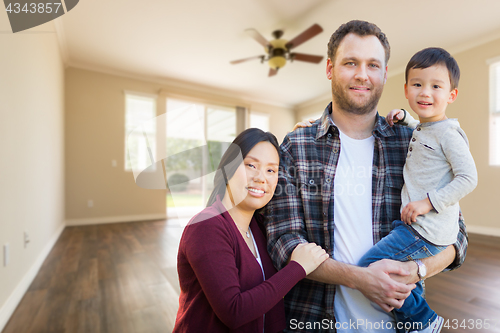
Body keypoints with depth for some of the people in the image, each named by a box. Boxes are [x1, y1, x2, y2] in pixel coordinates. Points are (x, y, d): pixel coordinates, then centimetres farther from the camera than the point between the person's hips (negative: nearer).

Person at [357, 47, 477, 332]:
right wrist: (403, 116, 20)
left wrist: (429, 201, -21)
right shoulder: (420, 129, 12)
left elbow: (468, 178, -16)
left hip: (428, 232, -9)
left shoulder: (447, 133, -12)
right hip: (413, 224, 9)